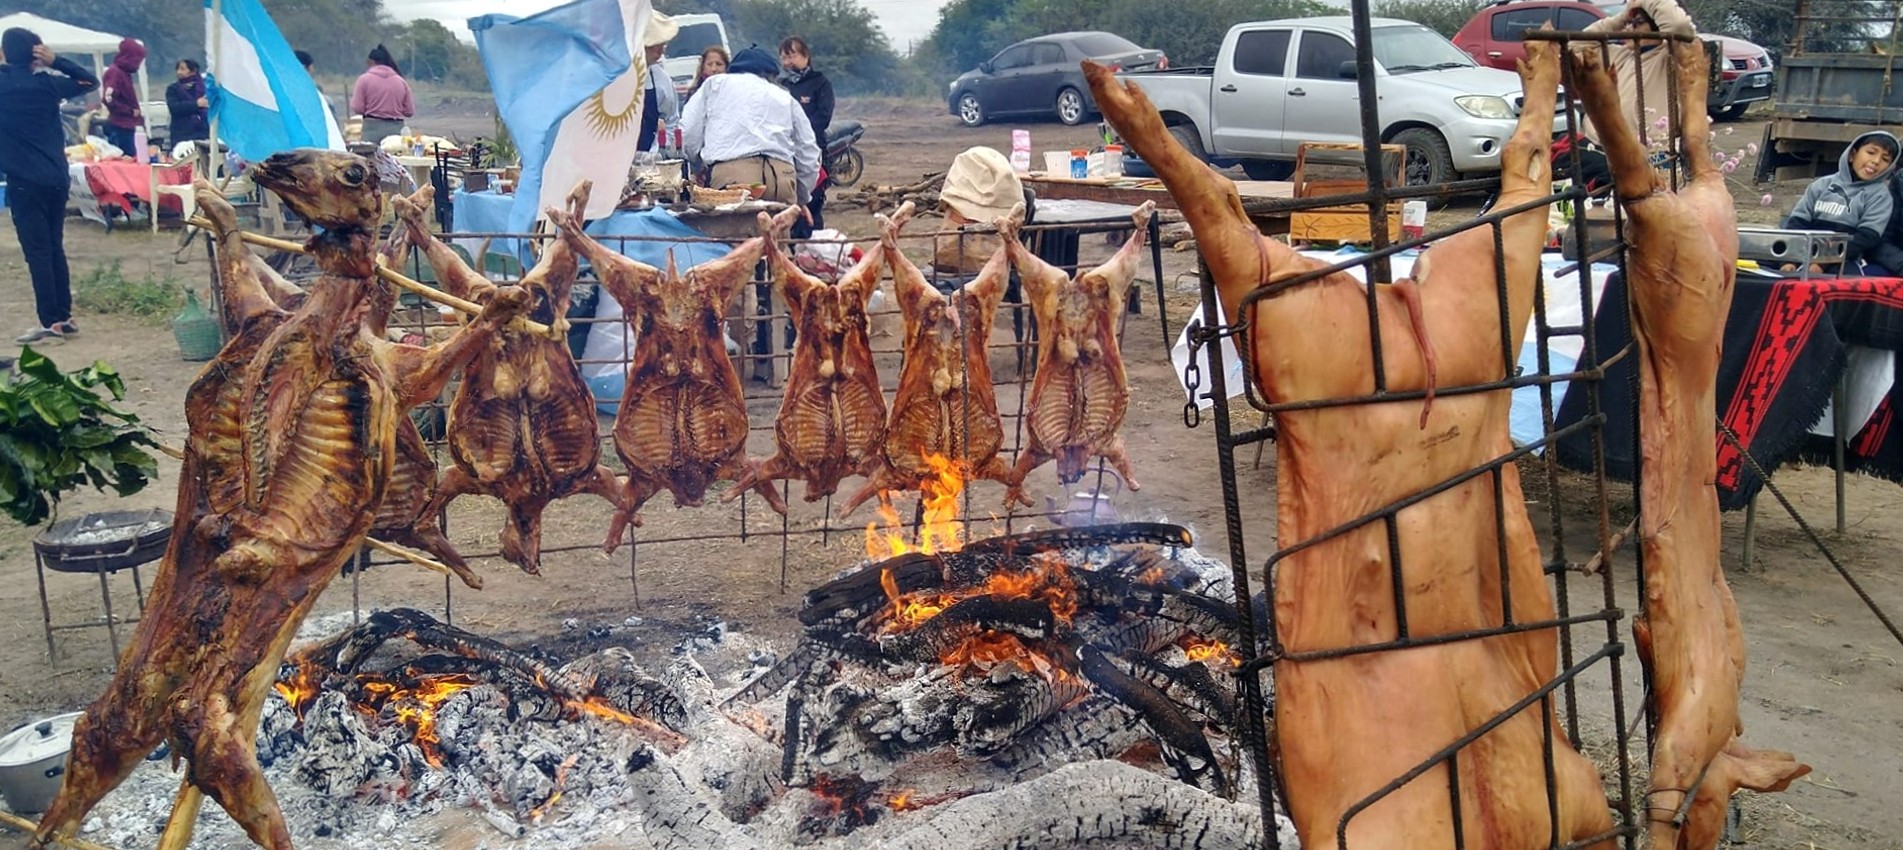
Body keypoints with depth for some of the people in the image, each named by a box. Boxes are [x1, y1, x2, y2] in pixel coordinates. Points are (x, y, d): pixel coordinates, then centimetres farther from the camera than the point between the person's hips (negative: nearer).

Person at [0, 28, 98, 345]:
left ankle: (51, 321, -7)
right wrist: (56, 61, 3)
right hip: (56, 179, 4)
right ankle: (64, 317, 13)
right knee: (54, 248, 12)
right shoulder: (47, 83, 4)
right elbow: (91, 82, 16)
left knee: (37, 252, -4)